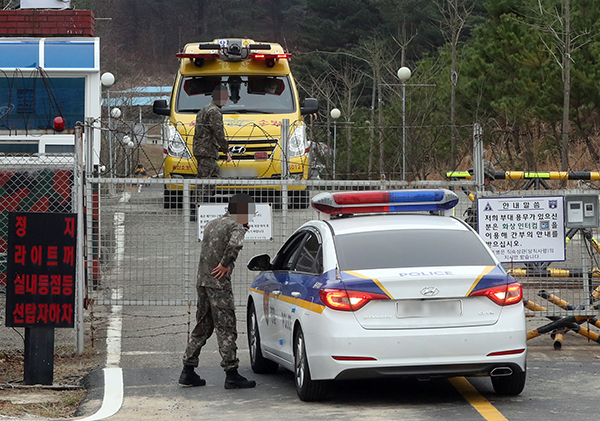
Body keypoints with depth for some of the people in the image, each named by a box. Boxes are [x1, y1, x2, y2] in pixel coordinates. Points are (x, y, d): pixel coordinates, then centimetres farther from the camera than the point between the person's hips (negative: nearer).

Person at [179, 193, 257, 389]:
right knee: (226, 329, -5)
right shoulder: (236, 226, -8)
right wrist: (225, 264, -14)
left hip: (202, 281, 8)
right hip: (219, 284, -8)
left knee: (202, 327, 15)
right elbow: (235, 245, -29)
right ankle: (231, 375, -5)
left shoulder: (211, 224, 18)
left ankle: (188, 371, 15)